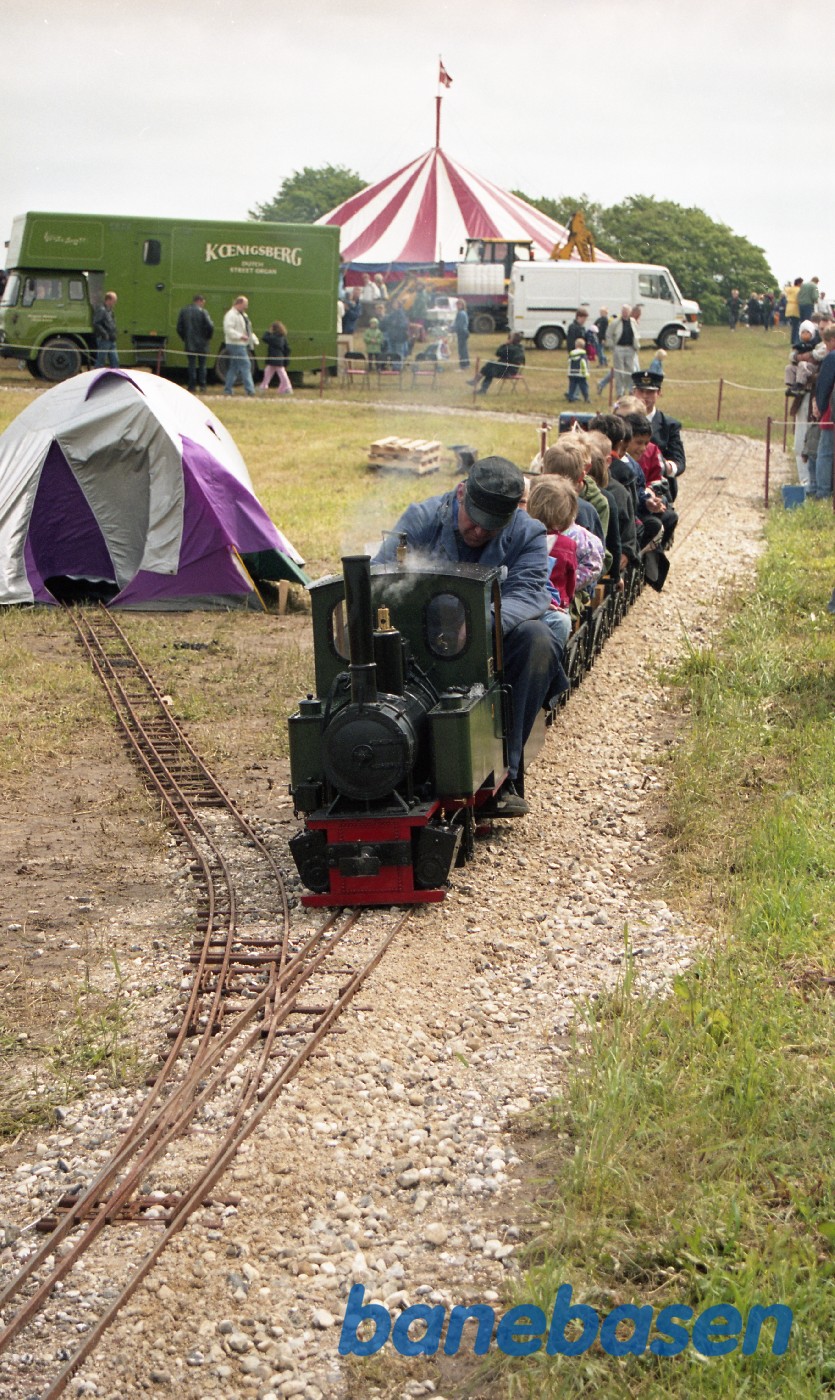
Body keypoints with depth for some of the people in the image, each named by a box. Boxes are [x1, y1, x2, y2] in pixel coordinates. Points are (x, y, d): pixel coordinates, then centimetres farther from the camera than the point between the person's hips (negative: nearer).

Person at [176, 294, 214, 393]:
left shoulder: (184, 311, 3)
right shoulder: (202, 312, -9)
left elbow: (179, 328, 4)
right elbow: (210, 326, -16)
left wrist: (184, 338, 15)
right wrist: (208, 337, 1)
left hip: (189, 344, 2)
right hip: (202, 343, -2)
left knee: (191, 365, 6)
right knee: (202, 365, 9)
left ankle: (192, 387, 2)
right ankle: (202, 385, 5)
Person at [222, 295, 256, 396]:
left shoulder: (243, 315, 20)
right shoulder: (231, 315, -12)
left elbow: (247, 329, 26)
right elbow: (228, 329, -22)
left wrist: (254, 340, 14)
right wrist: (240, 336, -27)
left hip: (243, 345, 10)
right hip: (236, 345, -10)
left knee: (234, 368, 12)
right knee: (245, 366, -13)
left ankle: (227, 390, 17)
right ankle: (250, 391, -15)